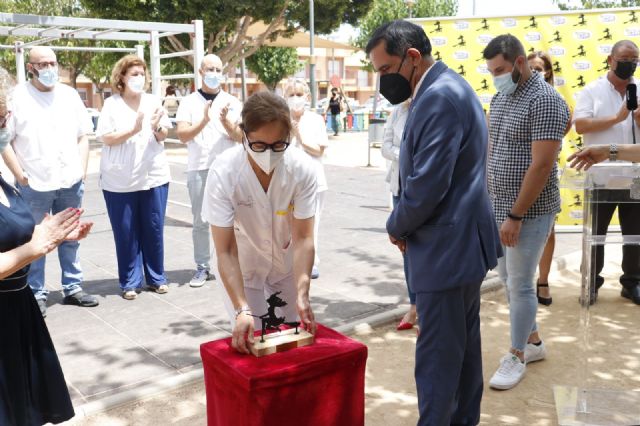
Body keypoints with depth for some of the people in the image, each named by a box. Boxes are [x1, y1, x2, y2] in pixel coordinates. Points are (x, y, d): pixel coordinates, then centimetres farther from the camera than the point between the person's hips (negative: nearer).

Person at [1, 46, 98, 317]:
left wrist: (82, 169, 4)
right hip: (34, 185, -4)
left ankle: (72, 288, 23)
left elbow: (83, 135, 13)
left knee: (70, 238, 12)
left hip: (70, 183, 4)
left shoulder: (69, 95, 9)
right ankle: (36, 294, 16)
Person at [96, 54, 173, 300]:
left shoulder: (153, 101, 6)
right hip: (120, 180, -2)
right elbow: (106, 139, -9)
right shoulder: (112, 104, -3)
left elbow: (163, 137, 9)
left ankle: (156, 277, 21)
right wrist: (134, 129, -20)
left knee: (154, 230, 8)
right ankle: (130, 282, 15)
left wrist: (157, 128, -12)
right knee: (126, 233, 4)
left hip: (154, 176, 3)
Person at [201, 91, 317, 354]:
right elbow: (226, 251, -29)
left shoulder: (302, 168, -27)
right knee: (249, 340, -1)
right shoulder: (223, 172, -31)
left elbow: (303, 238, -22)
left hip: (287, 266, 2)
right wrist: (242, 309, -38)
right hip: (242, 269, -2)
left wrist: (302, 295, -33)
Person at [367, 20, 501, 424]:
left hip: (447, 247, -11)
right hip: (464, 240, 11)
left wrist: (396, 227, -6)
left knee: (437, 356, 0)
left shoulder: (439, 96, -20)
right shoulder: (451, 87, 13)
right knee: (463, 345, 20)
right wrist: (406, 225, 7)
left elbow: (426, 186, -25)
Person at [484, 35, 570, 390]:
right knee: (508, 279, 16)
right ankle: (534, 341, 34)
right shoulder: (500, 98, 10)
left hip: (528, 212, -8)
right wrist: (487, 199, 12)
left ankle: (518, 356, 18)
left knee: (520, 285, 1)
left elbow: (542, 165, -21)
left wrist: (516, 216, -21)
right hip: (500, 207, 8)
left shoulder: (545, 101, -16)